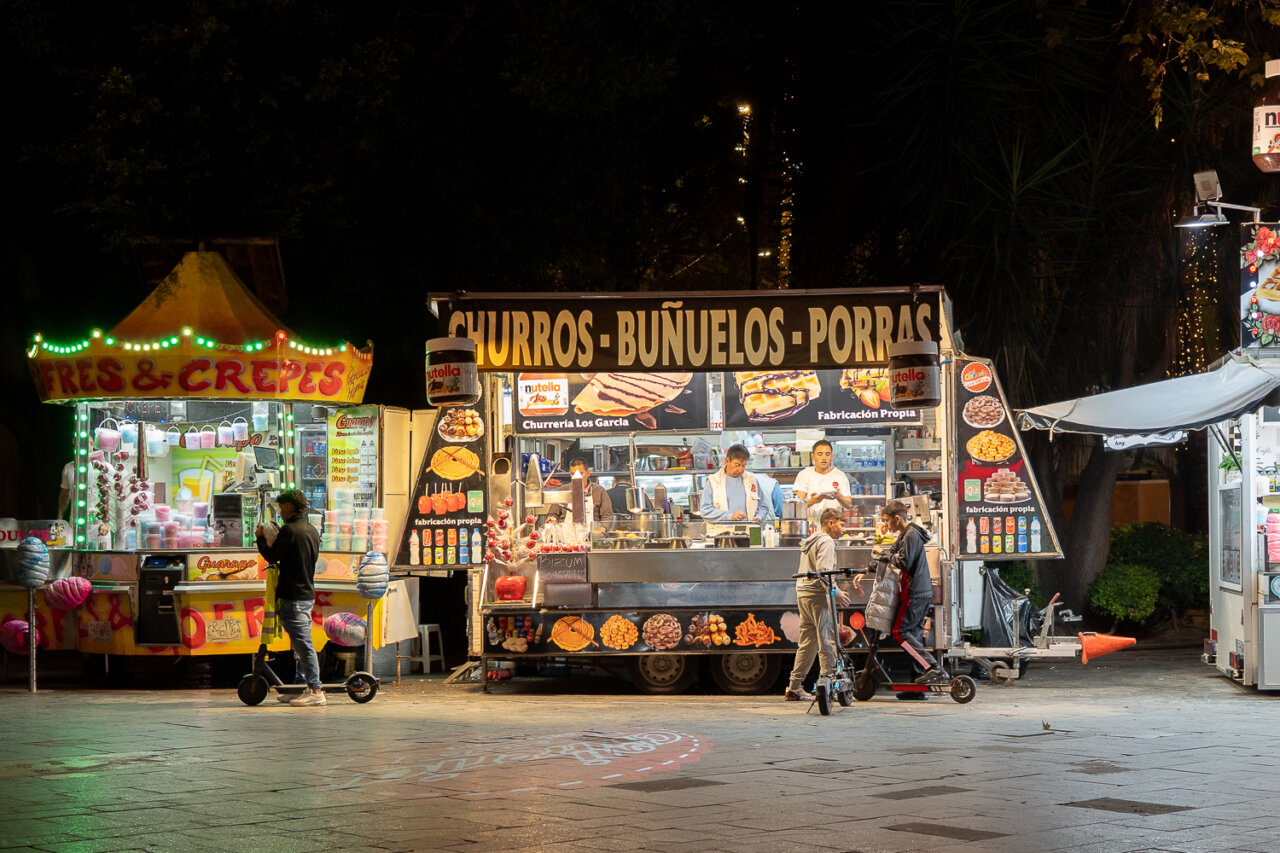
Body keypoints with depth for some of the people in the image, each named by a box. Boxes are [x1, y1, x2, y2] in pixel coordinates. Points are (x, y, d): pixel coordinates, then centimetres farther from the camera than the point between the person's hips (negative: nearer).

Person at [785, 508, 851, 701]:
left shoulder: (809, 541, 23)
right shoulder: (826, 542, -8)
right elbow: (823, 571, -20)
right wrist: (836, 594, -18)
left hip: (803, 594, 9)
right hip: (817, 594, -9)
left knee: (808, 641, 11)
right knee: (827, 640, -7)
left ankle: (794, 687, 11)